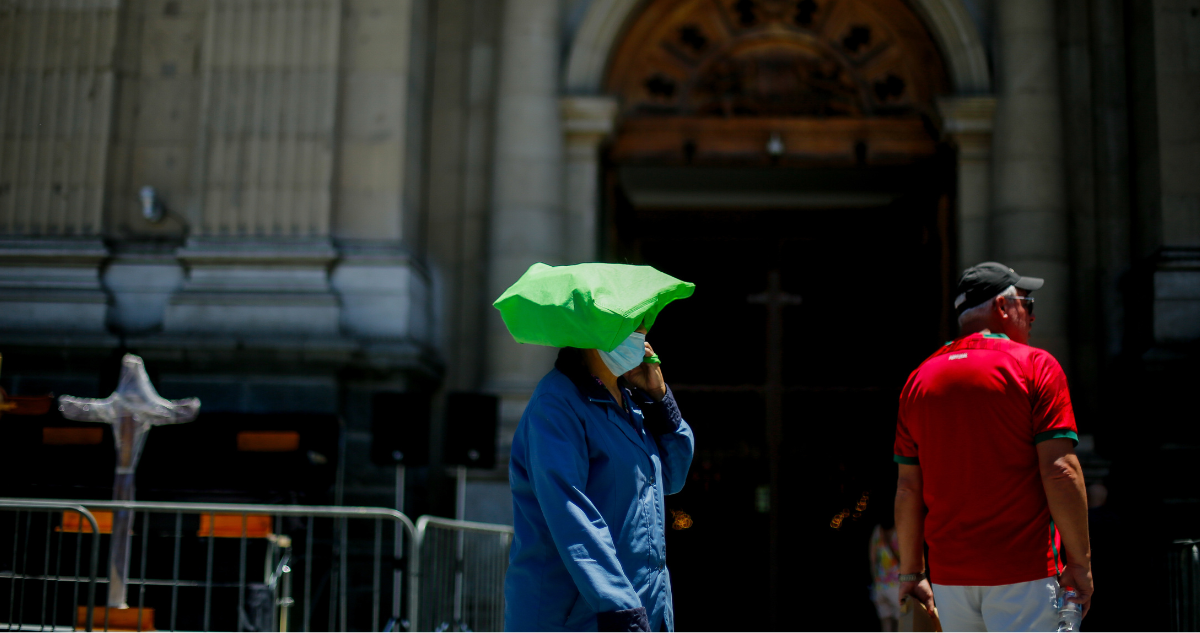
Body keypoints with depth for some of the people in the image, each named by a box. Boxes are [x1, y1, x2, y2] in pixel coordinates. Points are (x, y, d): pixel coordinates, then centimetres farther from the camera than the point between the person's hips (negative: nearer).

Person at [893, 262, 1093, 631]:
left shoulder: (919, 378, 9)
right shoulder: (1036, 366, -4)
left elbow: (908, 489, 8)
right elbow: (1060, 472, -12)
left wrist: (911, 572, 14)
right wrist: (1079, 561, -7)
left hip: (948, 572, 5)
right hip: (1024, 573, -5)